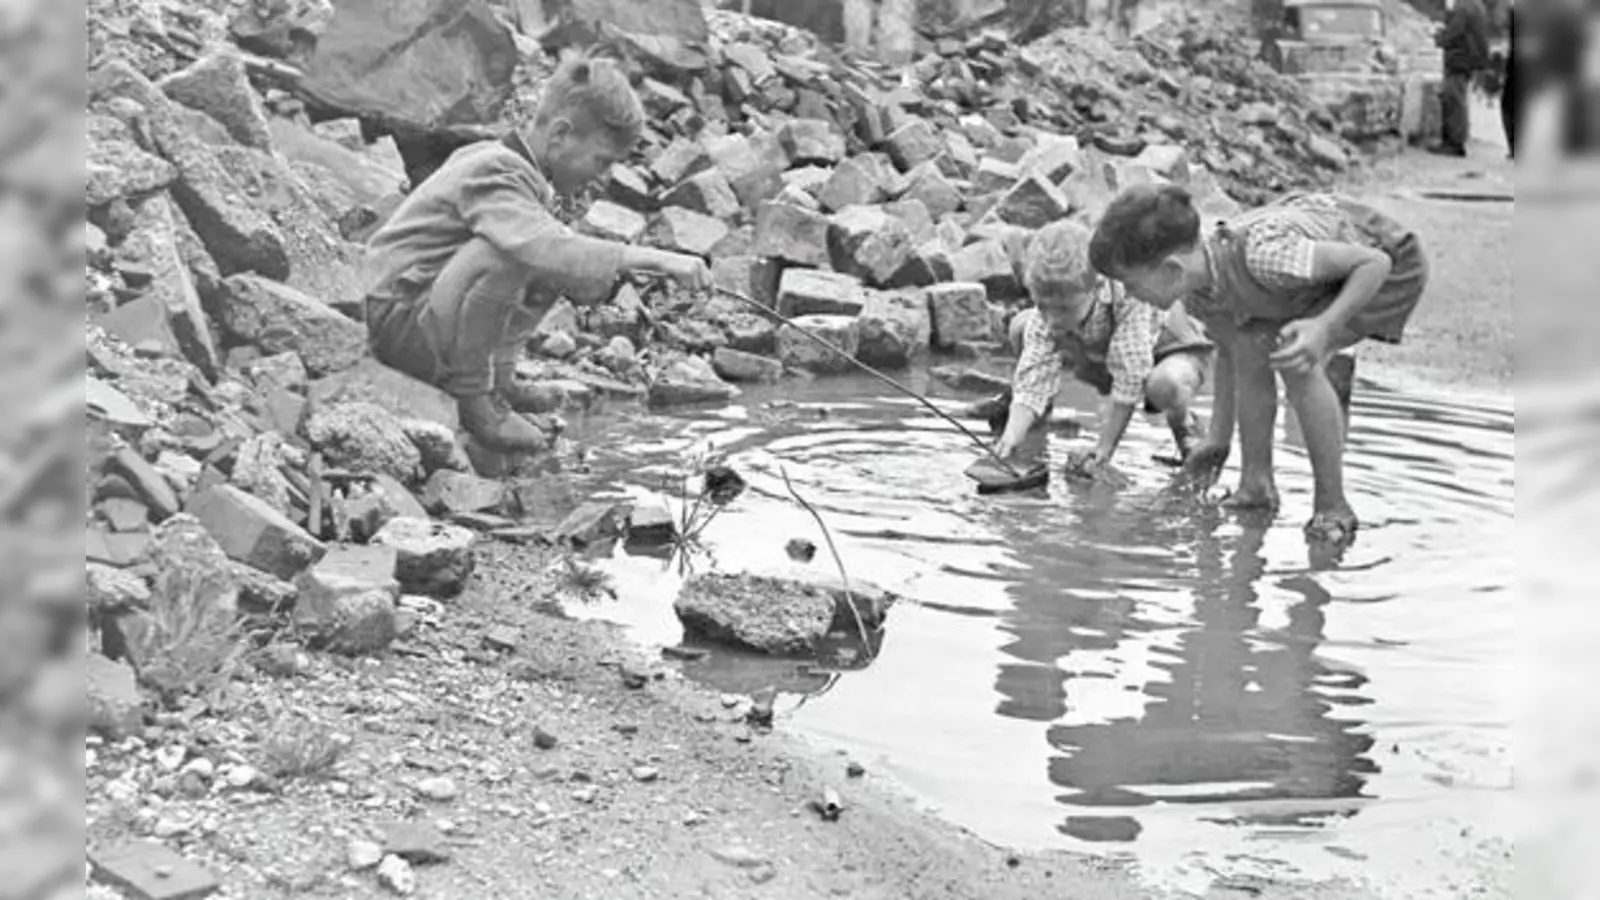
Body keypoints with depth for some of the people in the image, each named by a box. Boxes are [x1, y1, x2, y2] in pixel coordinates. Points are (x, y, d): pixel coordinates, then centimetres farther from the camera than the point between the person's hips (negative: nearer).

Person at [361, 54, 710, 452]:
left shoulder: (510, 166, 9)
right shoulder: (494, 178, -22)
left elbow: (566, 253, 14)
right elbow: (546, 251, -39)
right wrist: (649, 258, -38)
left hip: (434, 309, 10)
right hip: (396, 321, -10)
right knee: (500, 252, -34)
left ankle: (497, 378, 6)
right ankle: (471, 395, -18)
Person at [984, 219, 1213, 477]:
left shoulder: (1127, 295, -41)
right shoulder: (1045, 317, -25)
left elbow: (1129, 382, -38)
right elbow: (1032, 382, -26)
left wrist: (1104, 448, -35)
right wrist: (1012, 436, -43)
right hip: (1100, 358, 5)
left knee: (1166, 385, -42)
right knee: (1020, 326, -11)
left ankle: (1182, 423, -5)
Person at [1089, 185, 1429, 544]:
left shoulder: (1261, 254, -40)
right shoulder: (1197, 292, -14)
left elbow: (1374, 262, -31)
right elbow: (1229, 350, 5)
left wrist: (1323, 328, -43)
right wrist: (1219, 436, 9)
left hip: (1388, 261, -7)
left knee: (1299, 361, -23)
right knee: (1249, 349, -8)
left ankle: (1332, 507, -12)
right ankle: (1256, 485, 6)